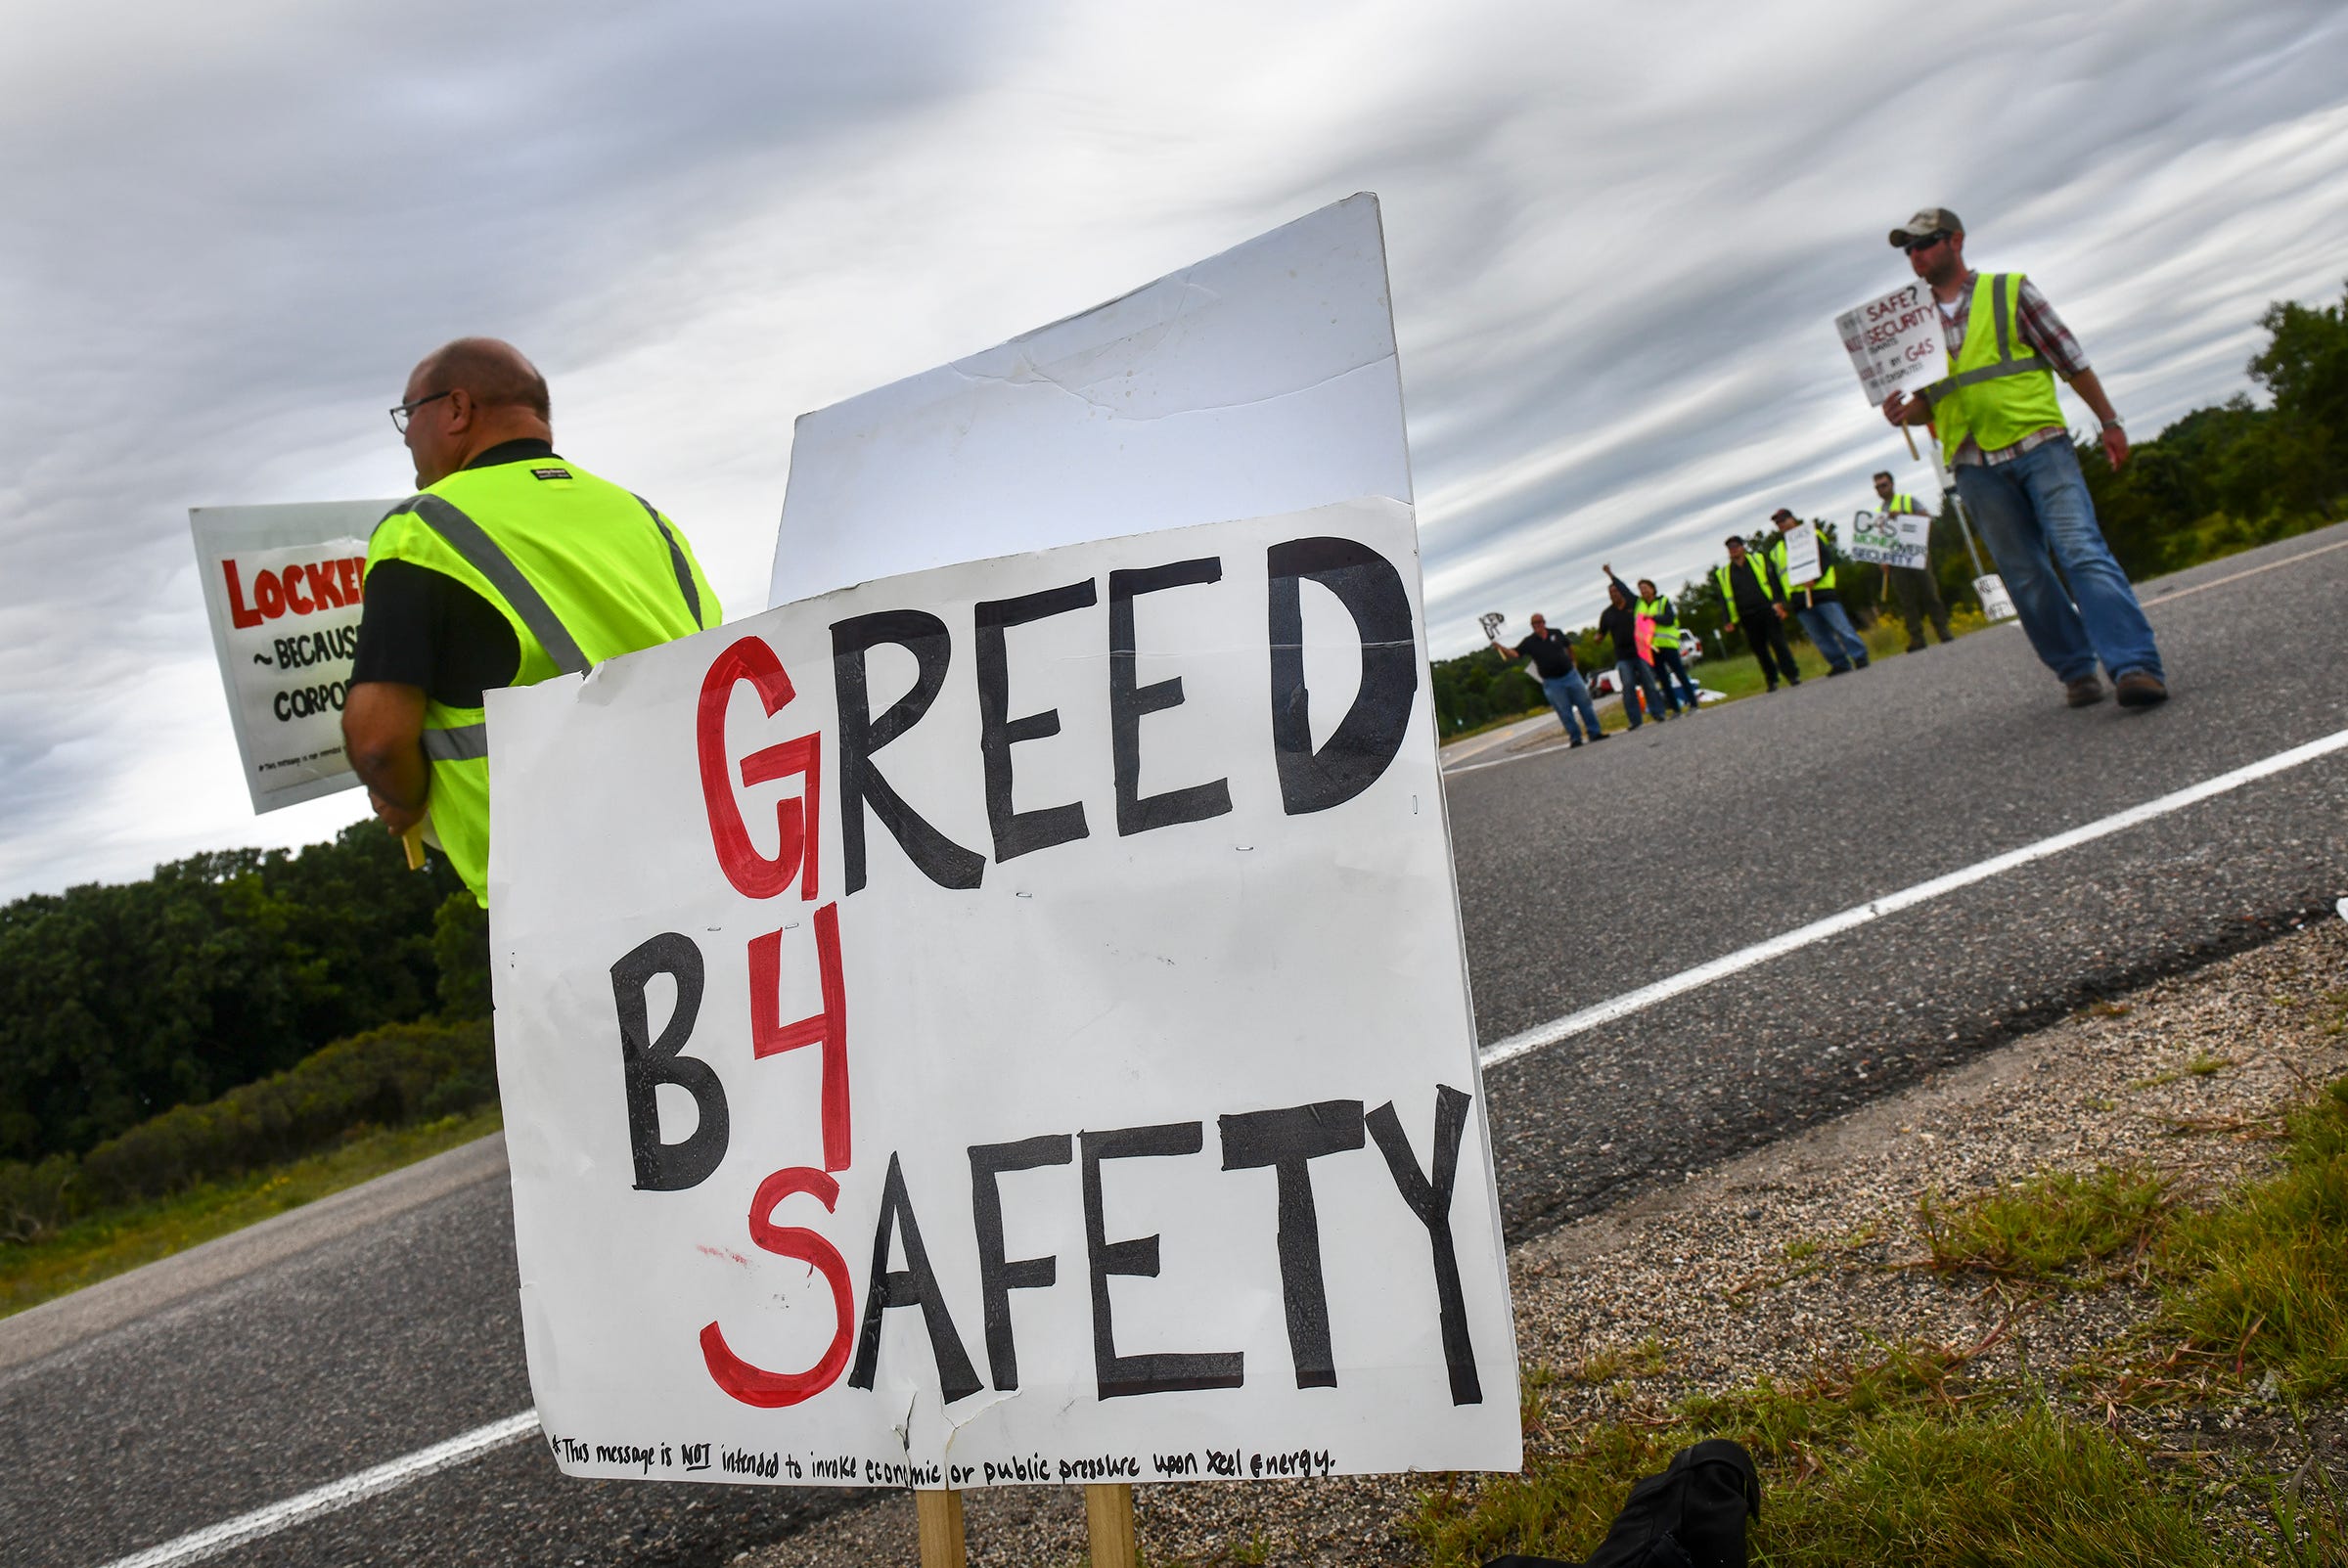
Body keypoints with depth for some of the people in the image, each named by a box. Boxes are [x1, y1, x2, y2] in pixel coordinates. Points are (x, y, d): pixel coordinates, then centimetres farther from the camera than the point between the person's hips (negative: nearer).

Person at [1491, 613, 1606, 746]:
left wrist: (1573, 660, 23)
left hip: (1571, 675, 2)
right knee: (1565, 712, 0)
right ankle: (1575, 738, 10)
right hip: (1552, 683, -2)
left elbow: (1568, 645, 20)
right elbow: (1515, 653, -16)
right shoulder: (1529, 642, -4)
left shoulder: (1557, 634, 3)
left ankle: (1594, 733, 16)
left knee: (1585, 705, 6)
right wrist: (1501, 647, -33)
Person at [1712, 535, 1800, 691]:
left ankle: (1792, 675, -2)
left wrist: (1779, 603, -7)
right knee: (1759, 649, 4)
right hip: (1748, 618, 2)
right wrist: (1730, 620, 0)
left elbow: (1773, 581, 4)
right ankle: (1772, 680, 12)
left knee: (1778, 643, -6)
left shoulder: (1759, 559, 9)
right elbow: (1725, 599, 11)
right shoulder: (1723, 574, 12)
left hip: (1768, 611, -2)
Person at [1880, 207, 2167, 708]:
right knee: (2025, 577, 4)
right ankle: (2077, 671, 14)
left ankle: (2136, 666, -21)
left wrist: (2110, 422, 5)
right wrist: (1904, 411, -6)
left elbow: (2070, 360, 8)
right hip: (1976, 469, 3)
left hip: (2039, 445, -3)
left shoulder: (2009, 290, 6)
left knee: (2083, 554, -15)